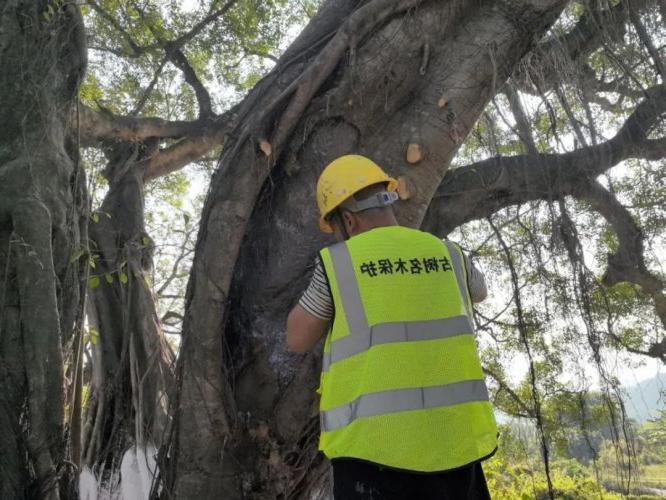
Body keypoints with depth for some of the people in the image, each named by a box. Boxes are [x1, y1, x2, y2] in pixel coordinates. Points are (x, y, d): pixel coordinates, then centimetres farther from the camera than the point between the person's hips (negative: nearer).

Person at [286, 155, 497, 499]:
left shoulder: (337, 261, -2)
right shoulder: (446, 253, 9)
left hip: (374, 443, -3)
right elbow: (479, 291, 32)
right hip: (453, 439, 4)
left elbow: (297, 340, 9)